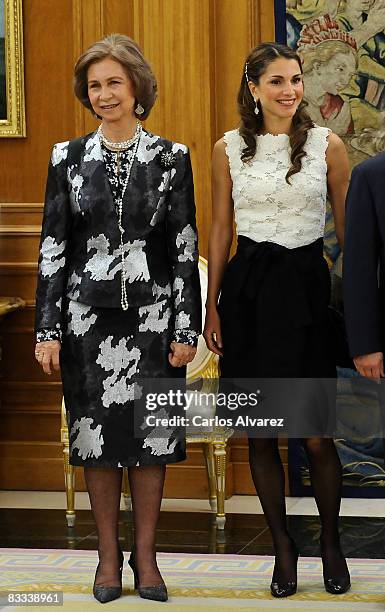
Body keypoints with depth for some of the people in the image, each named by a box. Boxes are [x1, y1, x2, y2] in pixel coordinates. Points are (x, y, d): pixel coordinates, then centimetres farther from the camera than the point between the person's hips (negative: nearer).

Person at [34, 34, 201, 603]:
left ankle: (145, 555, 15)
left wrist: (187, 327, -3)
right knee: (97, 434, 4)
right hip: (88, 314, 1)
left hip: (153, 315, -1)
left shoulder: (171, 157, 2)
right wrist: (48, 329, -1)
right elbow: (52, 246, 4)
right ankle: (109, 555, 16)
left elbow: (185, 247, 1)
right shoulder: (69, 157, 4)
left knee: (150, 435, 3)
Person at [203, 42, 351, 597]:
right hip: (248, 287, 2)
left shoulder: (326, 145, 1)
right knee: (260, 434, 6)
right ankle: (283, 546, 20)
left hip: (306, 286, -1)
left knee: (316, 435, -3)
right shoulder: (229, 149, 4)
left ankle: (331, 542, 19)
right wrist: (212, 307, 6)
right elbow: (220, 229, 9)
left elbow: (348, 227, 5)